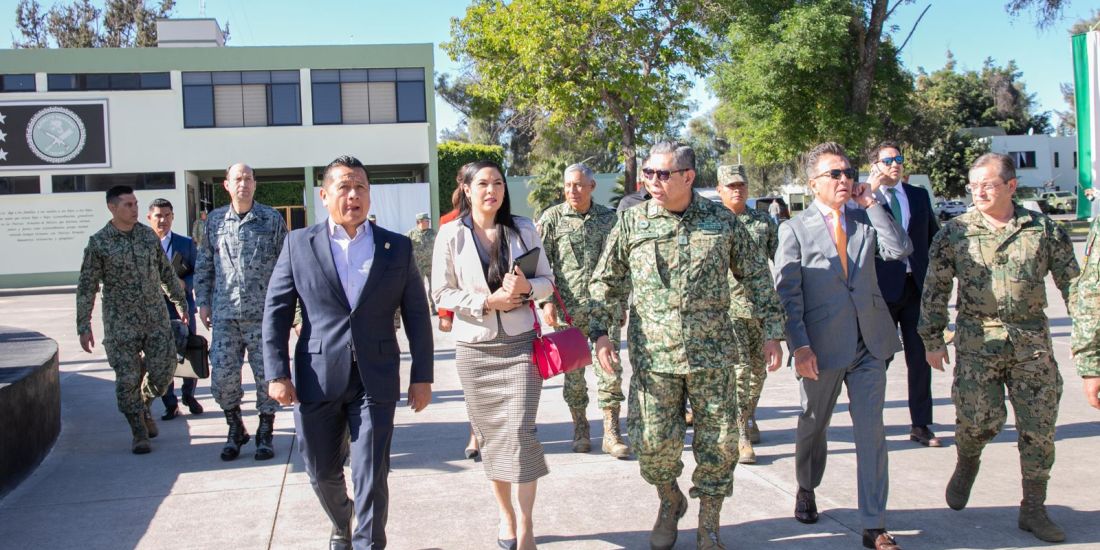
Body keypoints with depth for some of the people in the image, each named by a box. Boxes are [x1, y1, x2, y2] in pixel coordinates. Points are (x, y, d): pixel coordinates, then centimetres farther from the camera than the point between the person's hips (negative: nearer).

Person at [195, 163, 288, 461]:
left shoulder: (272, 219, 2)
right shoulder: (215, 220, 9)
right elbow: (204, 264, 14)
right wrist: (203, 301, 9)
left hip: (263, 313, -1)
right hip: (224, 314, 2)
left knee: (266, 374, 3)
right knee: (222, 375, -1)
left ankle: (265, 434, 19)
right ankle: (235, 429, 21)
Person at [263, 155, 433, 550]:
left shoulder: (398, 248, 4)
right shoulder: (299, 244, 2)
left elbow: (417, 316, 5)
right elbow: (276, 312, 2)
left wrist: (422, 377, 3)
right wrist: (277, 374, -5)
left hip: (376, 381, -1)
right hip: (317, 380, 1)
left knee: (371, 477, -3)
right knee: (322, 471, 16)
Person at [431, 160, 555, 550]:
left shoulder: (523, 229, 3)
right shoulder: (451, 235, -2)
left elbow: (548, 280, 7)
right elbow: (442, 293, -3)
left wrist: (526, 287, -15)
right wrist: (486, 301, -16)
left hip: (520, 343, 0)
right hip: (474, 347, 0)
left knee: (520, 432, -10)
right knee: (490, 434, 9)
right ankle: (505, 514, 26)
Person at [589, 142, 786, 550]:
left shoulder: (722, 221, 2)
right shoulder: (631, 221, 2)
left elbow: (756, 276, 9)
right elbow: (606, 281, 8)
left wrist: (772, 331, 6)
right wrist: (601, 332, -2)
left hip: (713, 353, 0)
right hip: (653, 355, 0)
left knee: (718, 442, 5)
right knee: (653, 440, -1)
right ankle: (669, 502, 31)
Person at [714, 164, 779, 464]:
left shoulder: (764, 222, 11)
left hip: (760, 304, 4)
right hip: (727, 306, -4)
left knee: (758, 368, 13)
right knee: (739, 368, -10)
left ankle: (748, 417, 35)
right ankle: (741, 437, -6)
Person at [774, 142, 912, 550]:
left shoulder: (865, 220, 8)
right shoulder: (795, 229, -3)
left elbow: (900, 250, -7)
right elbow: (787, 293, -7)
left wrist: (871, 204, -6)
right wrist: (799, 346, -14)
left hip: (869, 343, 2)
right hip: (822, 346, -2)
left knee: (871, 433, 0)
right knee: (812, 426, 16)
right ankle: (806, 489, 44)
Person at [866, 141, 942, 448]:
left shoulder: (919, 196, 10)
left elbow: (934, 238, 14)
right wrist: (870, 194, -24)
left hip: (917, 286, 4)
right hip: (883, 288, -4)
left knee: (920, 357, 7)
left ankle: (920, 425, 16)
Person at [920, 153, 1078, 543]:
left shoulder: (1043, 229, 3)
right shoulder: (955, 232, 0)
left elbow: (1071, 283, 6)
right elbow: (935, 290, 4)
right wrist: (932, 339, 2)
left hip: (1032, 340, 2)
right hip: (977, 340, -1)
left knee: (1038, 426, 3)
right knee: (979, 418, -6)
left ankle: (1033, 510, 16)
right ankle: (967, 463, 29)